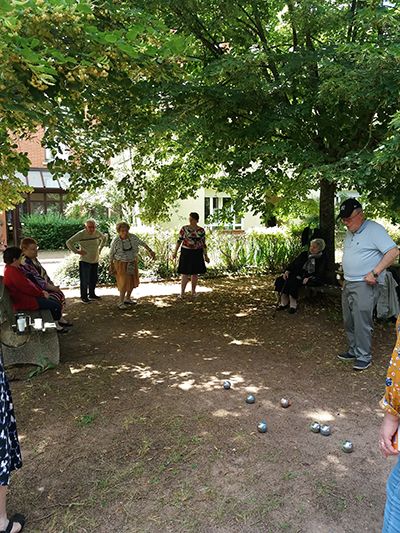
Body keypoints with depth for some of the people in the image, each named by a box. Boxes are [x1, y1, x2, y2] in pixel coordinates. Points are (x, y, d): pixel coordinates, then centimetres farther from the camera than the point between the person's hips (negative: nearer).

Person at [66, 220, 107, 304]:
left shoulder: (97, 233, 1)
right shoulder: (81, 234, -15)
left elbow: (104, 238, 23)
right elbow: (69, 242, -16)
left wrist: (100, 248, 14)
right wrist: (77, 251, -16)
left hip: (95, 260, 6)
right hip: (85, 261, -5)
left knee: (94, 279, 14)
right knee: (85, 280, 0)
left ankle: (92, 294, 31)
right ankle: (84, 297, 14)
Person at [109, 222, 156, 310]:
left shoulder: (133, 237, -15)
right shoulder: (115, 241, -20)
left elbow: (142, 243, -1)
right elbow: (111, 253, -7)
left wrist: (150, 251, -2)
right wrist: (111, 265, -2)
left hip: (132, 262, 5)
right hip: (122, 264, -5)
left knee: (133, 281, 16)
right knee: (124, 283, -10)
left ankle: (127, 299, 37)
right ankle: (120, 302, 6)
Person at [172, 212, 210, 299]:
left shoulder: (201, 230, 2)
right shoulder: (184, 229, -2)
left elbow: (203, 244, 7)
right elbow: (179, 240, 1)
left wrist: (205, 256, 5)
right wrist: (175, 252, -4)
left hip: (197, 254, 2)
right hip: (186, 253, -2)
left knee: (195, 273, 9)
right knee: (185, 273, -4)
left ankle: (193, 291, 22)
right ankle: (182, 292, 5)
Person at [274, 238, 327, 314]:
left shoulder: (323, 258, 0)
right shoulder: (304, 254, 16)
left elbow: (320, 274, -9)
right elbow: (294, 263, 13)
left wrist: (309, 278, -24)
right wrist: (287, 271, -6)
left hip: (313, 279, -6)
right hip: (299, 275, 6)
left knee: (292, 281, -33)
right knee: (280, 279, -19)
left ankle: (293, 304, -23)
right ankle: (284, 302, -16)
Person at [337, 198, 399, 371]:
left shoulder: (374, 229, -13)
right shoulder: (350, 232, 13)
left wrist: (375, 273, -22)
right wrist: (346, 276, 14)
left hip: (364, 285, -8)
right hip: (348, 284, 8)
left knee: (362, 322, -5)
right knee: (349, 322, 14)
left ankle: (364, 357, 7)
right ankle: (353, 350, 27)